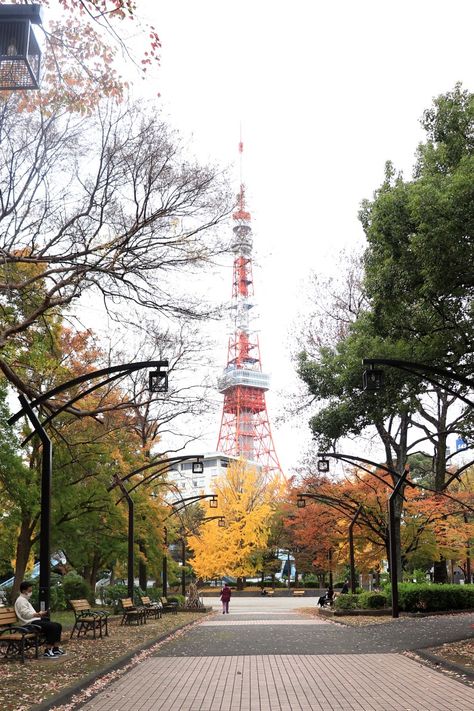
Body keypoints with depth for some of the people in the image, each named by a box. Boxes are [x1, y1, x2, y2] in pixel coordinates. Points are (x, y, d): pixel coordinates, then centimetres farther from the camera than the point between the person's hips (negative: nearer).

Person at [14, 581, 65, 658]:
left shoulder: (25, 600, 24)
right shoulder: (21, 600, -9)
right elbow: (26, 614, -21)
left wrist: (40, 613, 14)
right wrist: (39, 614, -31)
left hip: (35, 620, 10)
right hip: (30, 623, -10)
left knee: (58, 625, 0)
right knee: (53, 627, -24)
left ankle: (56, 649, -1)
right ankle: (47, 651, -21)